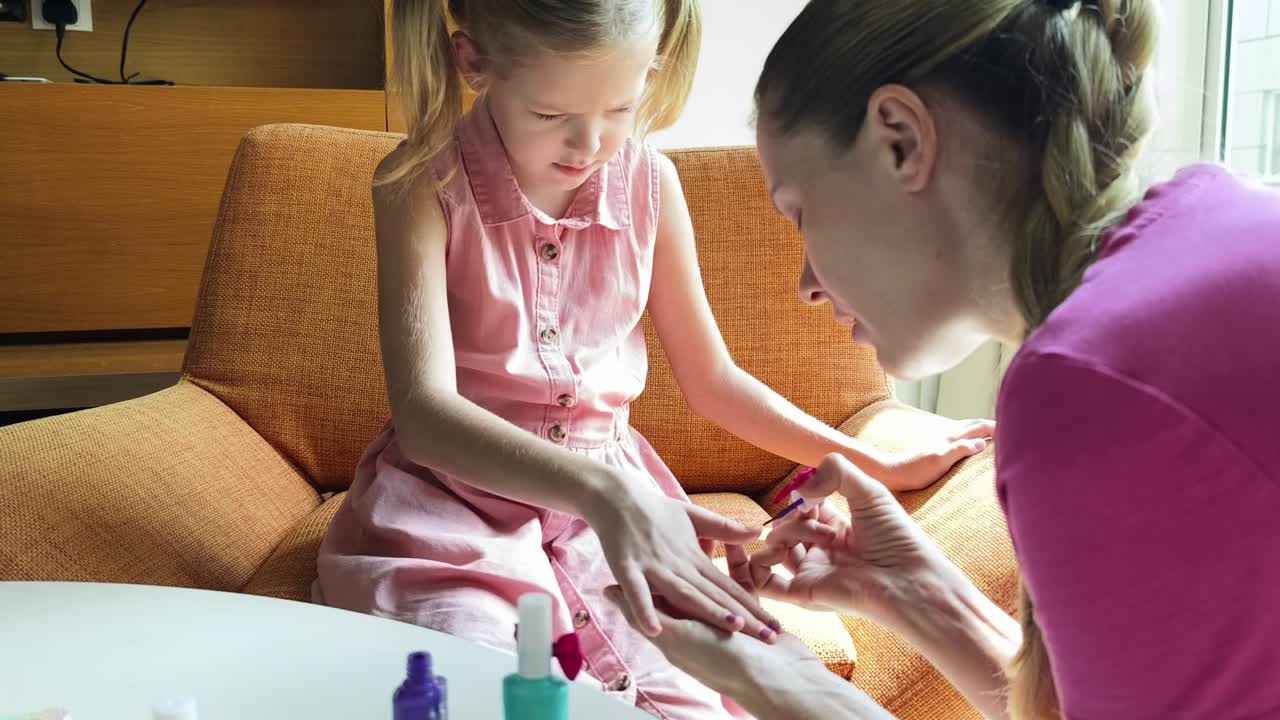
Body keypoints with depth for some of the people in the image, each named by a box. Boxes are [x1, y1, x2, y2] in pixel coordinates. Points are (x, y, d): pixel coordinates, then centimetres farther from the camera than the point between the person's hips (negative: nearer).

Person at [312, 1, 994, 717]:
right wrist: (600, 489, -44)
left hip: (611, 502, 3)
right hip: (456, 502, -2)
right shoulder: (423, 183, -13)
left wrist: (881, 466, 12)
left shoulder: (649, 183, -2)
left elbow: (713, 381, 10)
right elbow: (424, 408, -27)